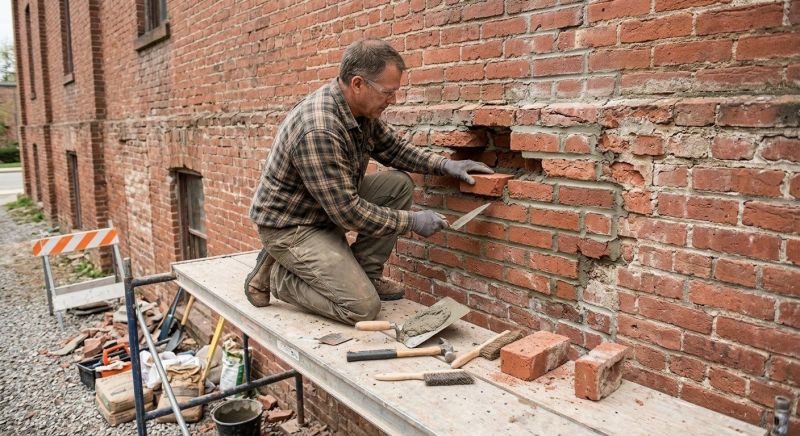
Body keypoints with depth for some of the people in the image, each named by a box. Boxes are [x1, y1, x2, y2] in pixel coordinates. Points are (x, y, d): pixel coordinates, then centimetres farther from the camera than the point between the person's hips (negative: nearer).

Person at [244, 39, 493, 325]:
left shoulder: (361, 108, -5)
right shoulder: (319, 130, -33)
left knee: (399, 184, -4)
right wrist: (412, 221, -19)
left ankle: (364, 273, 6)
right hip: (290, 225, -9)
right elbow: (347, 211, -29)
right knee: (363, 307, -16)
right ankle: (277, 276, 3)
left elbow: (392, 148, 12)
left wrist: (444, 165, -1)